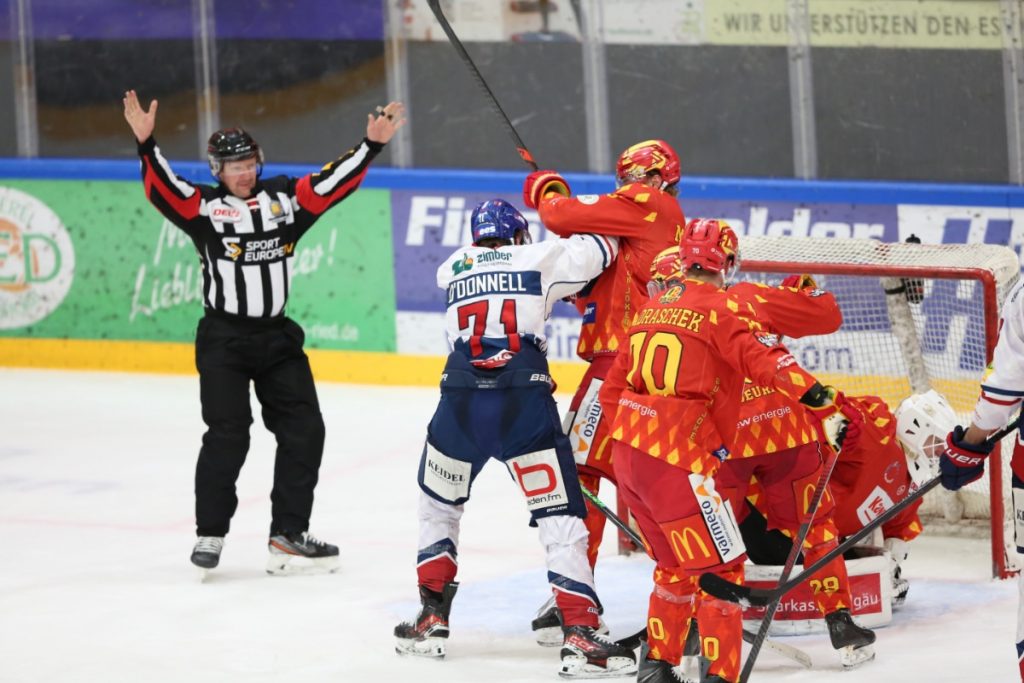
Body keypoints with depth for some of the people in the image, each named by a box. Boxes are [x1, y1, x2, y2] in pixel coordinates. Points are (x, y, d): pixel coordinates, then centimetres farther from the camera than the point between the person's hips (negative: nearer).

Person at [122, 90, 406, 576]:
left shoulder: (285, 197, 6)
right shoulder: (203, 206, -3)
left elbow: (333, 183, 5)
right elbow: (162, 189, -17)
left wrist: (372, 145, -4)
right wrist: (146, 142, -32)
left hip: (277, 336, 4)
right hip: (223, 339, -4)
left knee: (303, 430, 3)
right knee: (227, 436, -7)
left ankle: (288, 536, 12)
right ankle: (210, 536, 6)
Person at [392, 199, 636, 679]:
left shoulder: (453, 270, 23)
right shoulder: (538, 259, 13)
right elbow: (597, 247, 13)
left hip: (461, 404, 3)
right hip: (525, 404, -3)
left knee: (438, 504, 26)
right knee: (559, 513, 1)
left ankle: (431, 620, 25)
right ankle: (579, 635, -9)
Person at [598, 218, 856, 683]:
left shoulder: (654, 306, 15)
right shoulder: (720, 308, -8)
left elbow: (614, 388, 21)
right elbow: (767, 361, -22)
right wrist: (823, 403, -26)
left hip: (628, 451, 8)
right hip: (676, 461, -8)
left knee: (678, 562, 22)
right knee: (720, 566, -2)